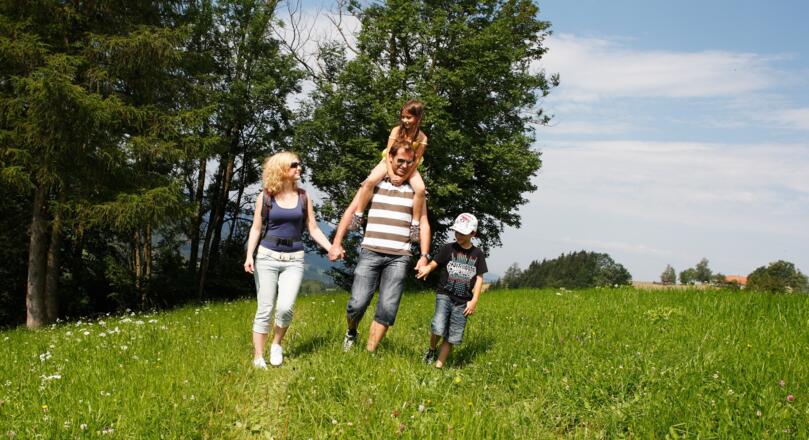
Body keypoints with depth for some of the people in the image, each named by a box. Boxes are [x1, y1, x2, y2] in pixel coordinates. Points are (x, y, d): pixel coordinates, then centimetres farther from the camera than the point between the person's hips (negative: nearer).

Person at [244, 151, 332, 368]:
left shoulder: (303, 197, 6)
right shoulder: (266, 197, 0)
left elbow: (313, 229, 7)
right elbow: (256, 228, 3)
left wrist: (331, 248, -6)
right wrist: (249, 255, -9)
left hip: (294, 260, 1)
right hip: (267, 257, -1)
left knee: (285, 308, -14)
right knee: (264, 309, 0)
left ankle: (276, 344, 13)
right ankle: (258, 357, 10)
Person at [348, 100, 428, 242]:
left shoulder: (422, 138, -15)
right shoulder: (397, 130, -15)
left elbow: (416, 160, -15)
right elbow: (388, 153, -15)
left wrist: (403, 178, -25)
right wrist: (391, 174, -27)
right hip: (390, 163, 0)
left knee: (421, 189, -28)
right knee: (370, 181, -26)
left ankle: (415, 225, -13)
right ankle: (358, 215, -14)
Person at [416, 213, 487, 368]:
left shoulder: (477, 254, 6)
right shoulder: (449, 249, 2)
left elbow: (479, 278, 8)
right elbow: (434, 263, -2)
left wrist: (474, 300, -1)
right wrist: (427, 268, -28)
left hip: (463, 301, 2)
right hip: (445, 295, -2)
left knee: (452, 337, 3)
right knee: (438, 329, -21)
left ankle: (439, 365, 15)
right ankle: (431, 350, 8)